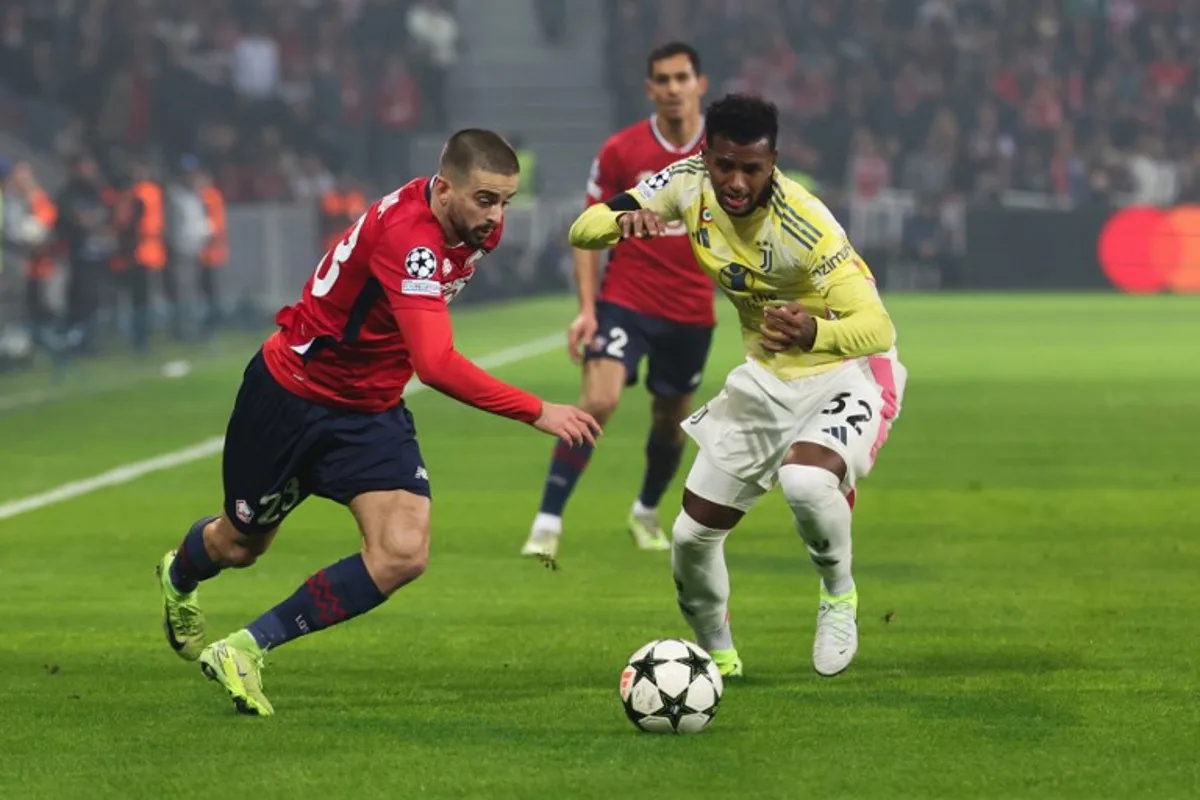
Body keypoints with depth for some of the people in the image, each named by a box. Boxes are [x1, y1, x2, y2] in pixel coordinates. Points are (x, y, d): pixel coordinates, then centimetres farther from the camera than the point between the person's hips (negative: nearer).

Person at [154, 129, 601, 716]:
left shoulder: (480, 227, -9)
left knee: (403, 556, -17)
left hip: (372, 411, 6)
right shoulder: (408, 235, -36)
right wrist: (536, 413, -46)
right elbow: (437, 365, -45)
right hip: (292, 395, -6)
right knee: (239, 546, 18)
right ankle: (179, 576, 57)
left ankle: (246, 650, -5)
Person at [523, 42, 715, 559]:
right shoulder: (620, 151, -6)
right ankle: (547, 524, -17)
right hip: (626, 299, -2)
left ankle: (646, 514, 42)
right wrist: (587, 308, -9)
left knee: (671, 421, 14)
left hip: (691, 309, 2)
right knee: (598, 400, -21)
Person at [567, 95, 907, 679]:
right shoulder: (689, 183, -13)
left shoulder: (804, 226, -30)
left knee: (805, 481, -37)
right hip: (766, 378, 6)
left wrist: (816, 333, -58)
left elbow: (877, 328, -36)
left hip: (847, 374, -6)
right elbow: (582, 231, -11)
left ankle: (839, 594, -6)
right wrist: (623, 219, -35)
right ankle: (717, 655, 34)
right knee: (692, 534, 5)